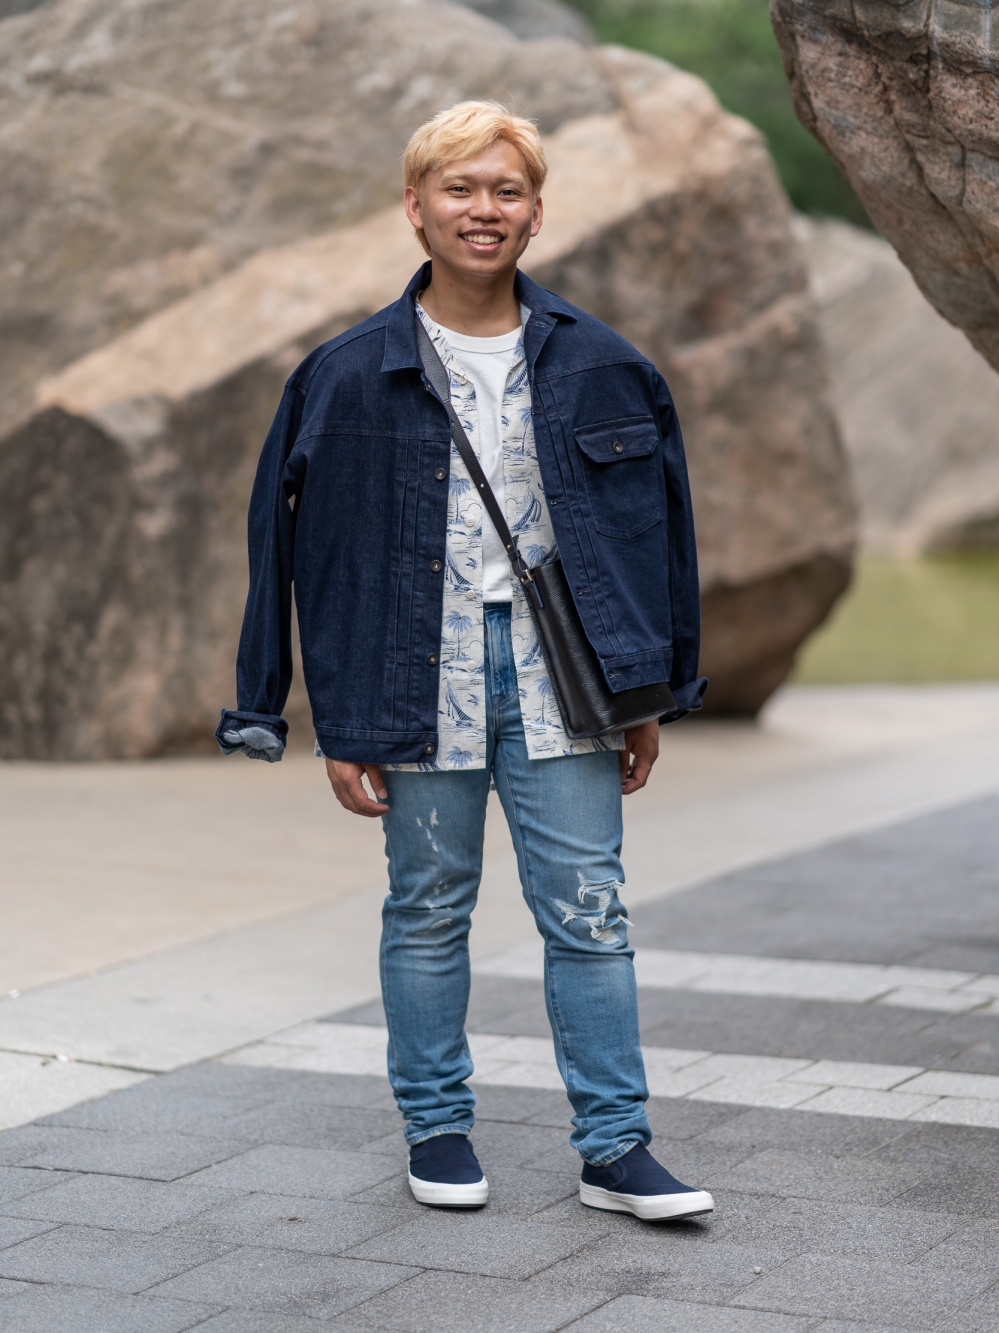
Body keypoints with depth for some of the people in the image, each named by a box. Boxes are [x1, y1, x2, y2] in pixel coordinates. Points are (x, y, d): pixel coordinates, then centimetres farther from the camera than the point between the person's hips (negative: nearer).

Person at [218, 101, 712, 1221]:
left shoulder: (596, 367, 4)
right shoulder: (351, 375, -1)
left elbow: (651, 528, 10)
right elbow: (311, 550, 1)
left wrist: (645, 698, 7)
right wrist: (339, 724, -2)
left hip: (557, 676, 1)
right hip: (421, 682, -1)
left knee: (589, 913, 1)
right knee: (428, 913, 9)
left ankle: (615, 1148, 9)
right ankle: (436, 1127, 23)